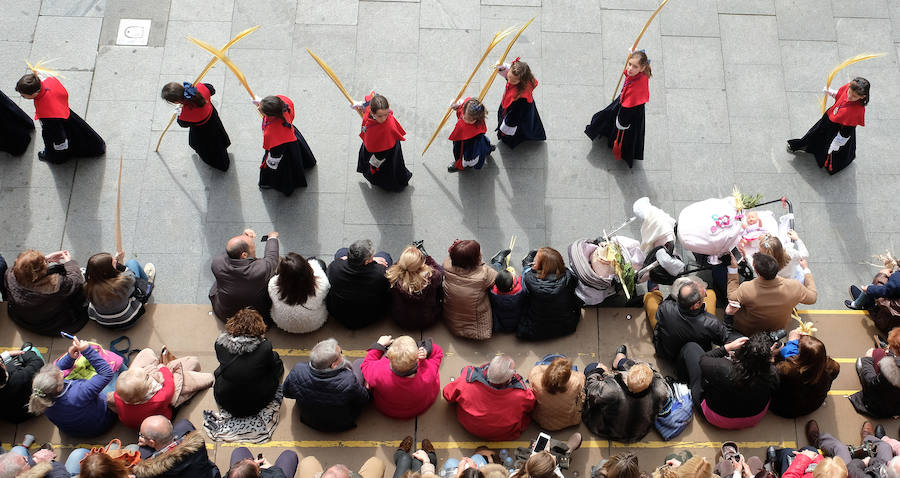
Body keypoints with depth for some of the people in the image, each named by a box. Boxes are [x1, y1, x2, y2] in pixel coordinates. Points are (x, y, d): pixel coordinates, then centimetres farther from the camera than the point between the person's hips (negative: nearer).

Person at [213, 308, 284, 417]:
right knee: (276, 358, 15)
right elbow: (273, 367, -2)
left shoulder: (220, 344, -16)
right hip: (256, 404, -2)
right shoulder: (265, 348, -23)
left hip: (225, 403, 3)